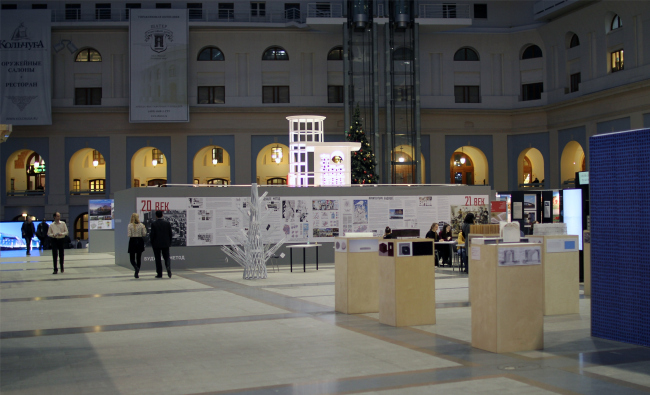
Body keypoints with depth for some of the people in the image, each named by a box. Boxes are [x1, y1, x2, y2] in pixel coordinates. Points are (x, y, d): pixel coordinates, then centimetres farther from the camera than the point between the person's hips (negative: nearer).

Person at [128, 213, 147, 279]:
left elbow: (129, 235, -12)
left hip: (132, 241, -3)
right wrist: (144, 228, 16)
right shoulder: (141, 225, -1)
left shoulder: (130, 225, -7)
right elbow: (144, 234, 1)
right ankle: (136, 273, 15)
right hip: (140, 241, 3)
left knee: (132, 258, 4)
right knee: (138, 258, 12)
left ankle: (136, 268, -26)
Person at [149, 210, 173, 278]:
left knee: (158, 259, 6)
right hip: (166, 244, 2)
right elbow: (170, 234, 3)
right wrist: (169, 242, 13)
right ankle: (168, 268, -21)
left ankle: (159, 274, 5)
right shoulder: (167, 223, 1)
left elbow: (152, 234, -10)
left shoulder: (154, 224, -8)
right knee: (166, 257, 7)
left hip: (156, 244, -2)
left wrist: (152, 242, 7)